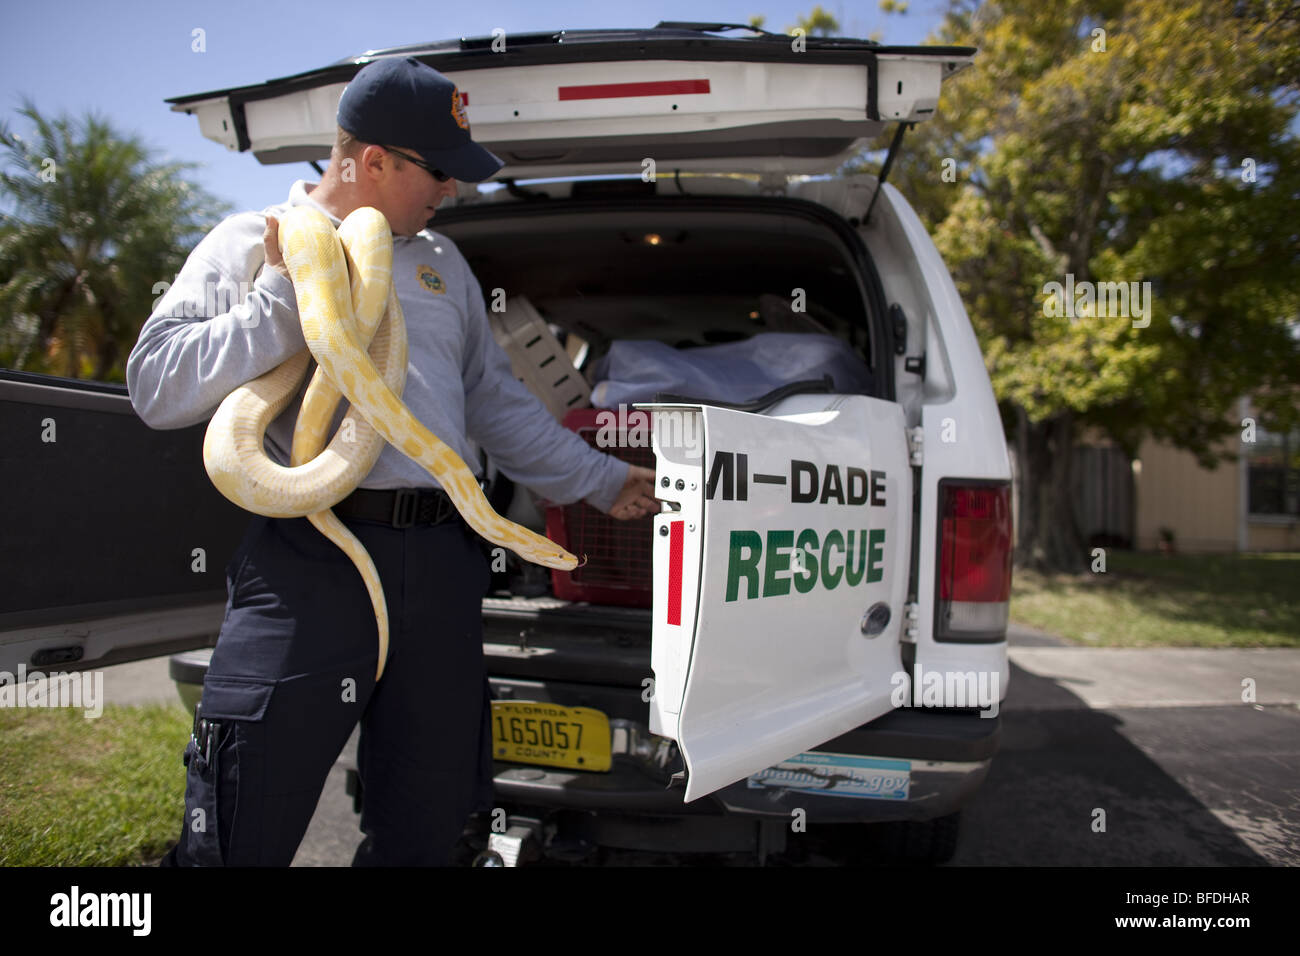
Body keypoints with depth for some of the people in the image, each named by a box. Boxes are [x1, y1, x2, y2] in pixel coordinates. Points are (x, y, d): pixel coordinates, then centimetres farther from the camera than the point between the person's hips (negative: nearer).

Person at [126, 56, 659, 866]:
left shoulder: (442, 260, 20)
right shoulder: (251, 243, 6)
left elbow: (498, 403, 24)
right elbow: (157, 387, -3)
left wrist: (601, 480, 24)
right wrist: (286, 294, -9)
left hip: (444, 564, 5)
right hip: (312, 561, -4)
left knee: (425, 830, 14)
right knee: (244, 838, 0)